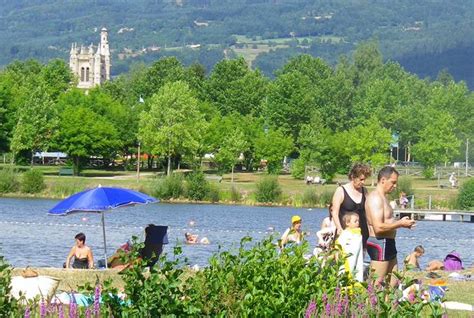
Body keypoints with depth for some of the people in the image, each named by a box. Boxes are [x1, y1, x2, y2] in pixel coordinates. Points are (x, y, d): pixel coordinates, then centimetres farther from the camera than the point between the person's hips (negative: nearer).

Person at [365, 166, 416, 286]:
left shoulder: (383, 197, 18)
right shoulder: (375, 198, -16)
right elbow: (378, 227, -25)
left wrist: (400, 222, 10)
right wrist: (400, 224, -17)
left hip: (388, 244, 11)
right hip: (379, 245, -11)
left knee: (393, 283, 14)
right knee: (377, 285, -9)